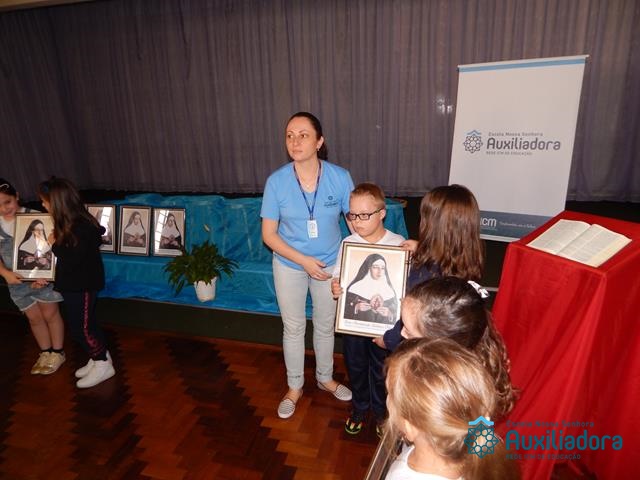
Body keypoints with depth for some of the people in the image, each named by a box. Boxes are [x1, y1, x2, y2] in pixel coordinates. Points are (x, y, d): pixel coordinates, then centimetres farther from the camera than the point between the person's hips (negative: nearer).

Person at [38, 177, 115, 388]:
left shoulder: (82, 227, -25)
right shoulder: (67, 223, 5)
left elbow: (72, 259, -25)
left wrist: (55, 244, -14)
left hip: (83, 285, -9)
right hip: (72, 284, 9)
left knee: (81, 327, 2)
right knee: (84, 325, 18)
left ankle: (103, 365, 17)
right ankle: (97, 359, 33)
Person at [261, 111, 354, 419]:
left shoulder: (340, 177, -17)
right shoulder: (276, 181, -17)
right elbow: (269, 235, -12)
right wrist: (304, 261, -20)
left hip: (330, 264, 1)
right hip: (290, 265, 0)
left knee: (325, 325, 19)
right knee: (293, 327, 16)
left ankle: (325, 377, 47)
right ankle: (295, 386, 40)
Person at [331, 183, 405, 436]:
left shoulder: (398, 244, -14)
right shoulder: (348, 243, -7)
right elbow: (338, 276, 0)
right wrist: (335, 287, -22)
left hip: (383, 321, -2)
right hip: (352, 318, 2)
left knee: (381, 369, 18)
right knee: (355, 367, 20)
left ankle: (381, 411, 45)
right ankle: (359, 408, 46)